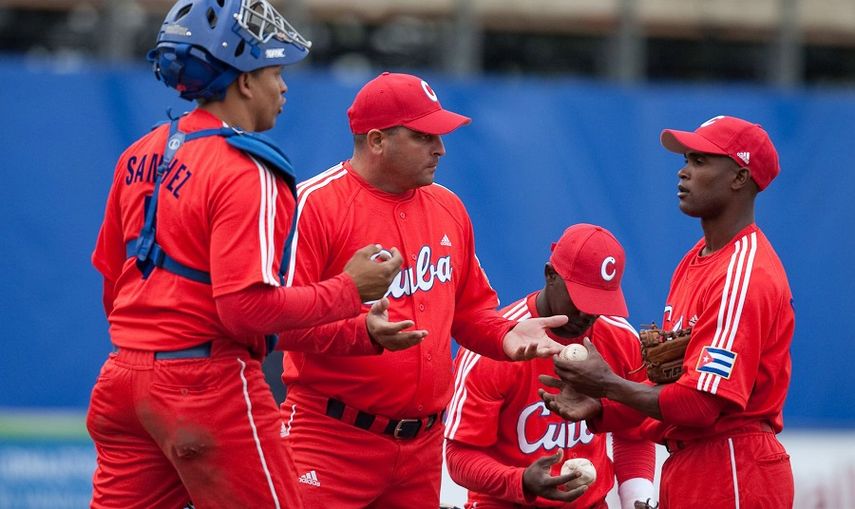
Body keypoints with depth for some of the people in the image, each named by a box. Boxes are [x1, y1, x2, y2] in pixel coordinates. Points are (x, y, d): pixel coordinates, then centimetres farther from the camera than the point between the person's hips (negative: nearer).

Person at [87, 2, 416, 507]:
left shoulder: (140, 156, 10)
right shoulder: (245, 172, -14)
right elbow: (249, 307, -20)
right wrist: (349, 290, -11)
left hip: (125, 373, 8)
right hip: (209, 389, -8)